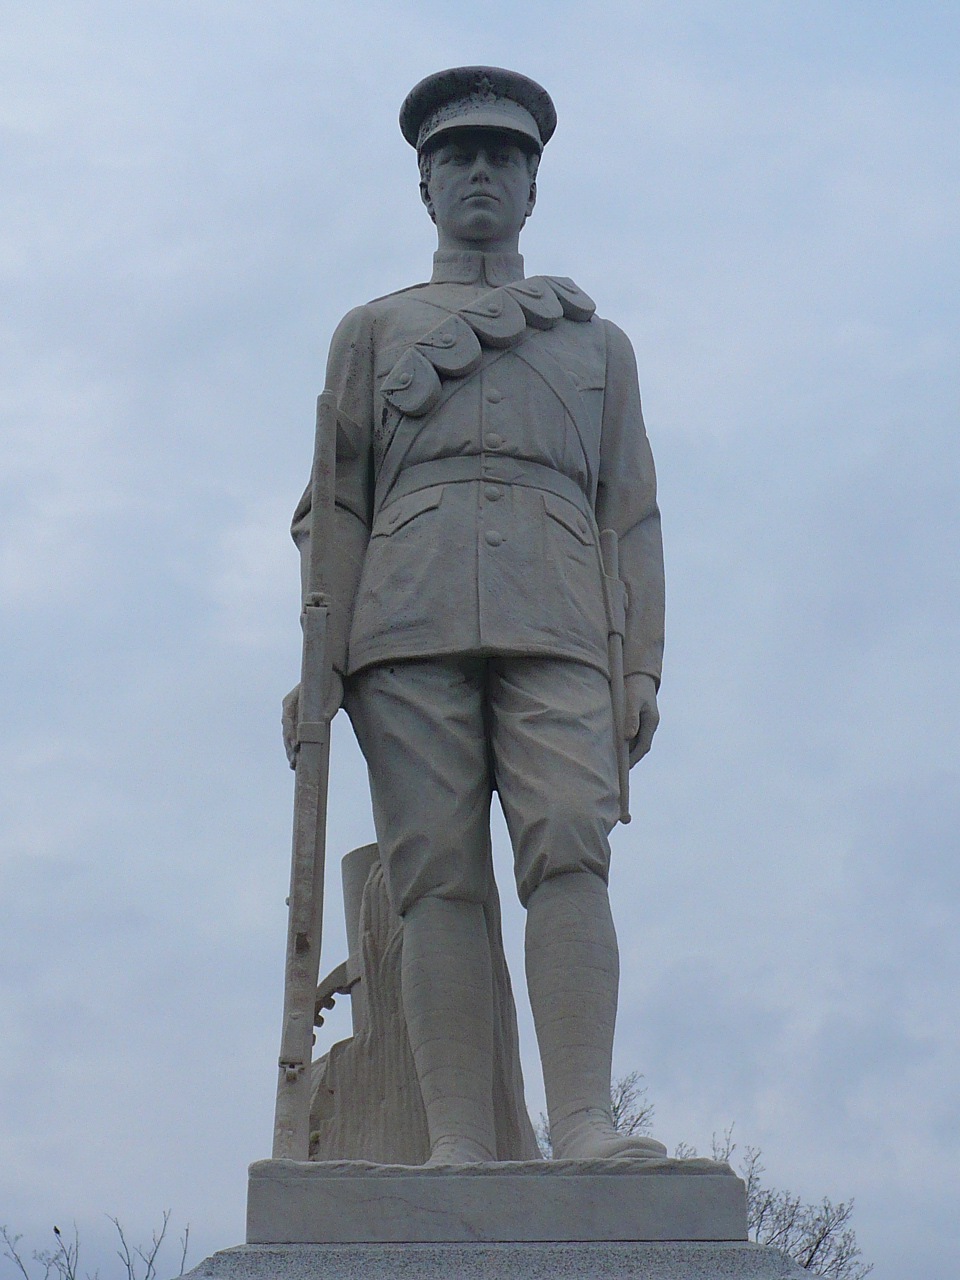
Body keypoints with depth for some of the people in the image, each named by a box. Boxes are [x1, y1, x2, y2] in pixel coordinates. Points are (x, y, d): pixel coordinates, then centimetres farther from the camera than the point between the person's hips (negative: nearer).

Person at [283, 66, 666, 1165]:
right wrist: (317, 656, 1)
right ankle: (458, 1148, -13)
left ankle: (582, 1125, -25)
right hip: (410, 625, 0)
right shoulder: (372, 332, 23)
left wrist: (644, 664, 5)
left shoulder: (598, 344, 26)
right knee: (440, 878, -9)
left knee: (569, 851, -18)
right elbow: (334, 507, 14)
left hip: (554, 630, 0)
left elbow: (632, 517, 18)